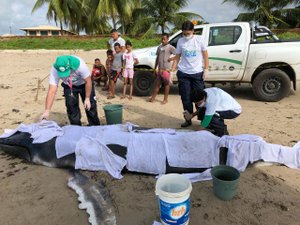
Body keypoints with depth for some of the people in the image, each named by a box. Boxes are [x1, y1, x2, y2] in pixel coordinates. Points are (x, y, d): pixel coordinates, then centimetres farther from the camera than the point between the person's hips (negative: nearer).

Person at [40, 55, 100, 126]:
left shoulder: (80, 65, -40)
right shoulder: (54, 70, -32)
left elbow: (88, 82, -26)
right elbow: (52, 91, -34)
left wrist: (87, 98, -22)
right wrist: (47, 111, -39)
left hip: (83, 84, -1)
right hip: (68, 86, 2)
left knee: (90, 105, 1)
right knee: (71, 107, -5)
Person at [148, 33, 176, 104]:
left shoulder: (170, 47, -6)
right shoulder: (159, 47, 13)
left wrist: (172, 58, -18)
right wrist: (155, 68, 14)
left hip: (166, 69, -5)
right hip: (159, 69, 6)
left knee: (166, 84, 5)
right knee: (157, 83, 9)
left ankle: (165, 99, 12)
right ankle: (153, 97, 15)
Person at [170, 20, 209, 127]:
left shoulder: (199, 39, -1)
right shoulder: (180, 41, 4)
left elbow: (205, 55, 3)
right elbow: (177, 58, 7)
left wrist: (206, 69, -4)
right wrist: (171, 71, 2)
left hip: (197, 73, -2)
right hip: (183, 74, 2)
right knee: (186, 98, 4)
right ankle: (188, 119, 16)